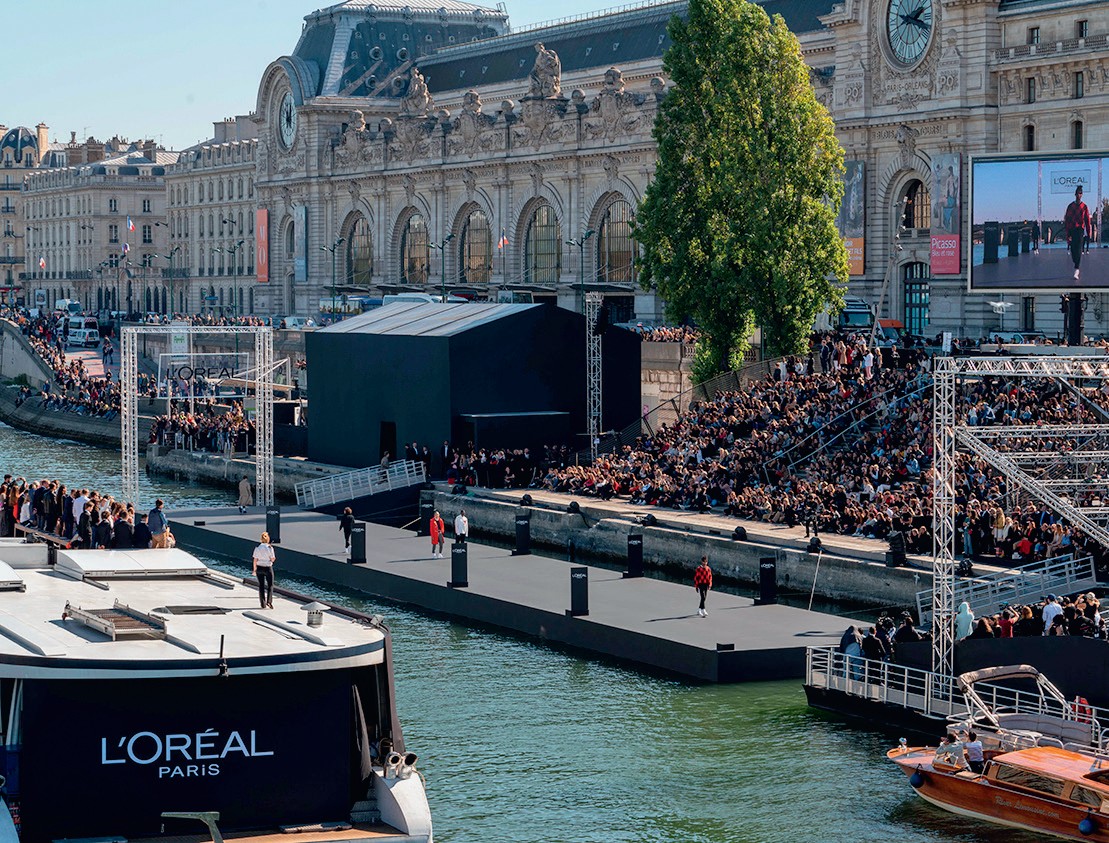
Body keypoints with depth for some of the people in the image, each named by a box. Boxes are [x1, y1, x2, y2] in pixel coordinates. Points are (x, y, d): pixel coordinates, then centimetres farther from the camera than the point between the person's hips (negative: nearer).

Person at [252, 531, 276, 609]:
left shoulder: (257, 548, -3)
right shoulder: (270, 548, -11)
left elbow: (255, 560, -3)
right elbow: (272, 559, -10)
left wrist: (254, 570, 7)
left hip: (259, 568, 2)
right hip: (268, 568, -2)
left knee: (261, 586, 10)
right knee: (270, 585, 11)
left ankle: (263, 604, 12)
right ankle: (269, 602, -4)